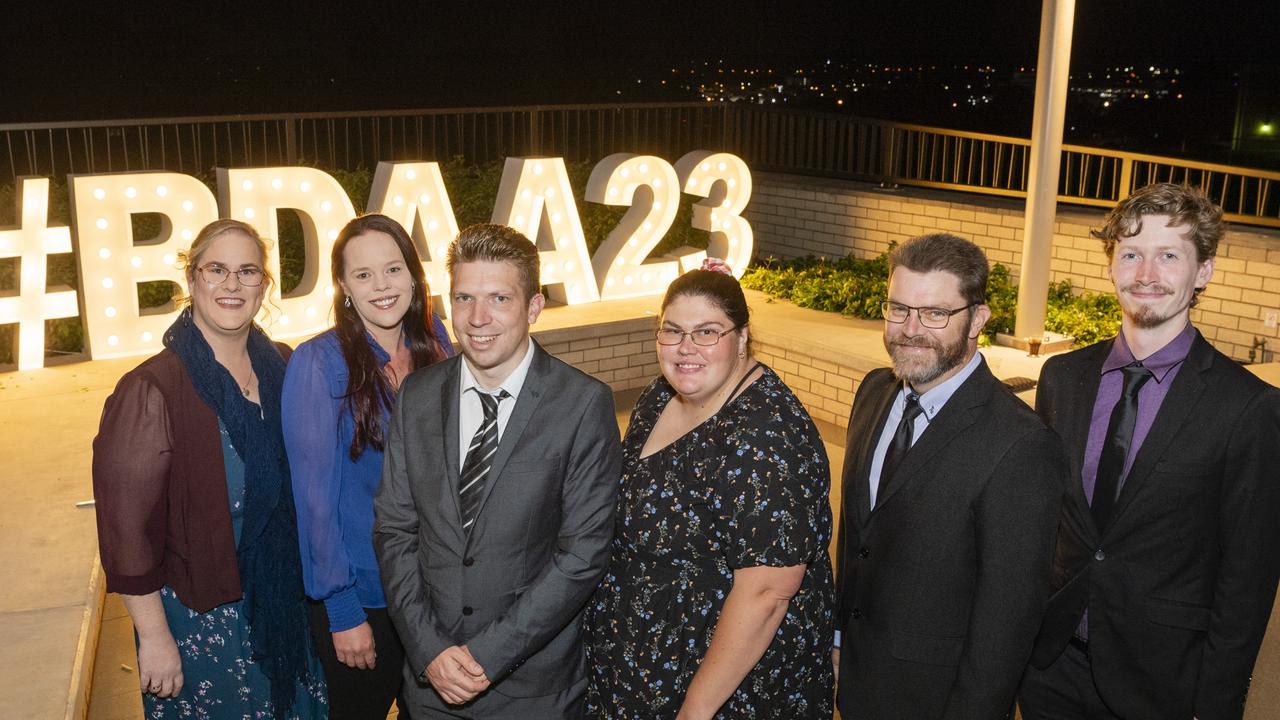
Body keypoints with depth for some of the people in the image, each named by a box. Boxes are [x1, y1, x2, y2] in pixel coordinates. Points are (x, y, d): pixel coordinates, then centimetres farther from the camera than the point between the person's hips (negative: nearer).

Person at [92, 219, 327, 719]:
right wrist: (155, 637, -14)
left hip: (283, 602, 5)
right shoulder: (151, 390, -19)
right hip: (200, 615, -5)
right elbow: (126, 525, -17)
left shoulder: (280, 367, -2)